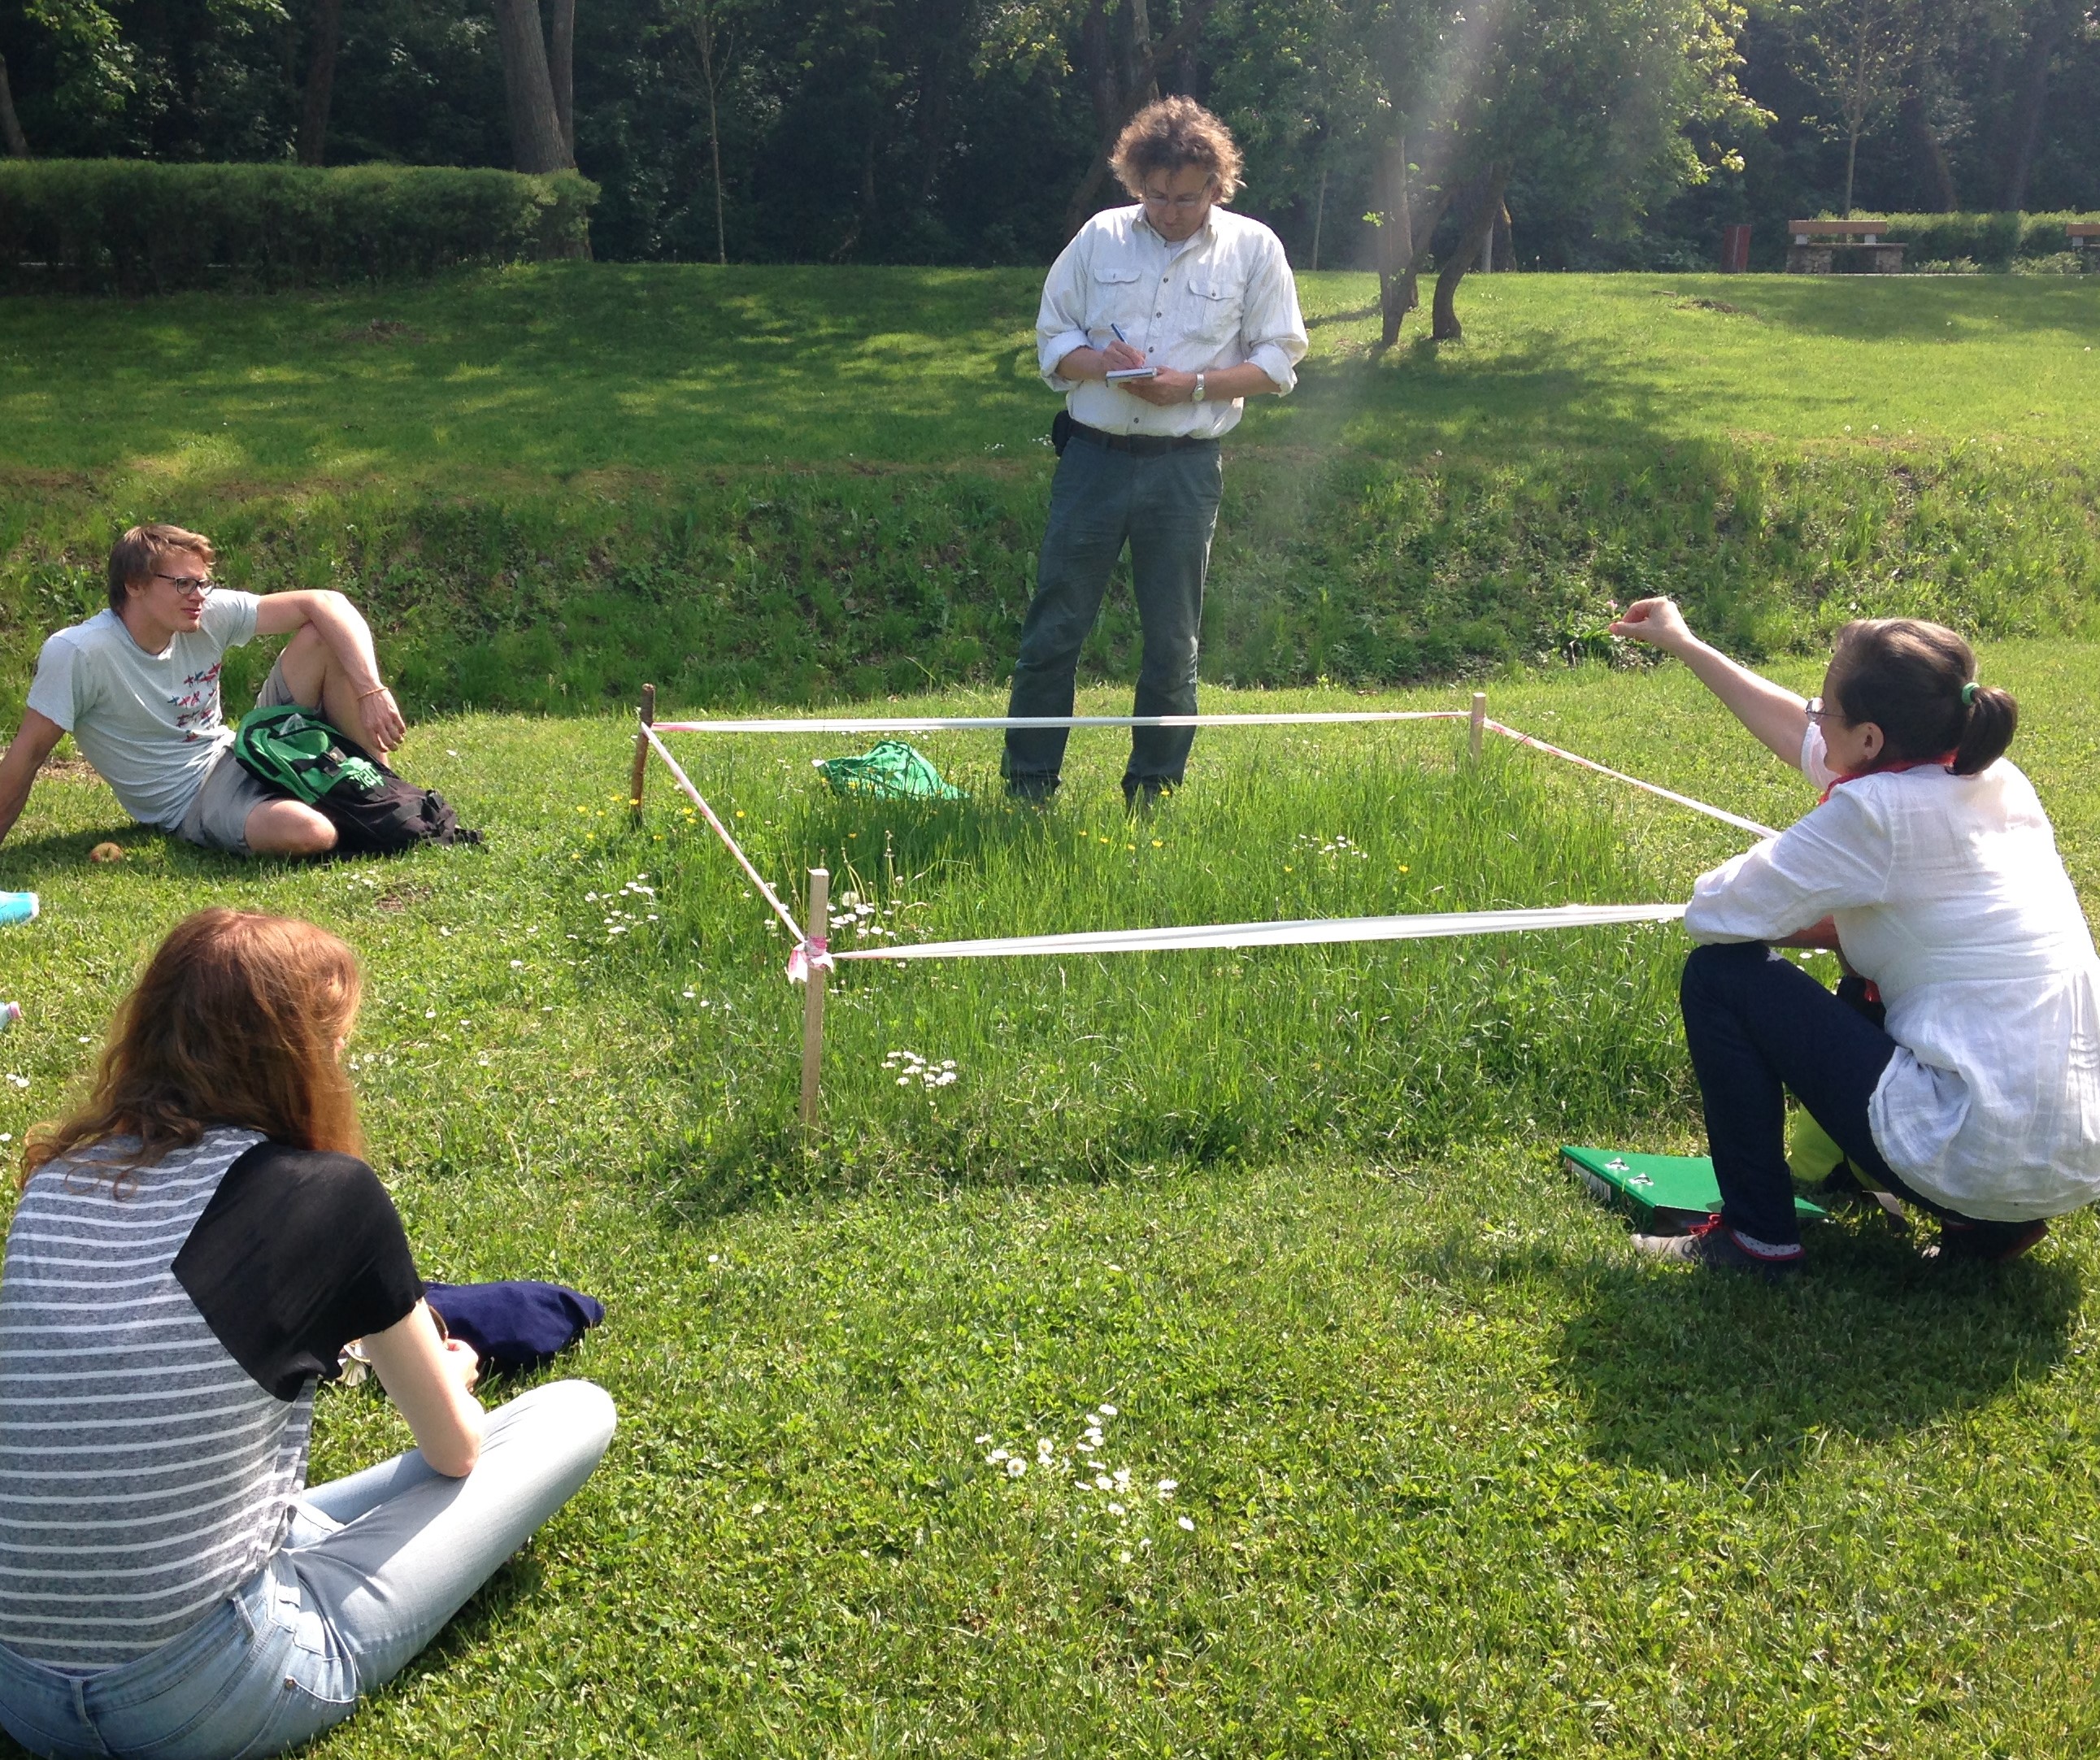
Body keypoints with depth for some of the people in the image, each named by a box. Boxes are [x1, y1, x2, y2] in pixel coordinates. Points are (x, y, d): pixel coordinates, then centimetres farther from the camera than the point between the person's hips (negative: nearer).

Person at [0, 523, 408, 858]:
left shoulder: (211, 613, -8)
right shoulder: (76, 654, -20)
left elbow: (324, 604, -10)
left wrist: (371, 692, -23)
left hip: (240, 752, 6)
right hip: (192, 801, -5)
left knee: (323, 637, -11)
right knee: (308, 833, -37)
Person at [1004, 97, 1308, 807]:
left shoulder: (1253, 248, 2)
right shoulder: (1100, 237, 6)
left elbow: (1277, 364, 1)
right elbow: (1052, 339, 10)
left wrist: (1193, 385, -14)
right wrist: (1097, 361, -13)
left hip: (1185, 468, -1)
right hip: (1094, 455, 1)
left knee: (1172, 641, 6)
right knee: (1054, 627, 2)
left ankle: (1153, 794, 18)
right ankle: (1027, 787, 12)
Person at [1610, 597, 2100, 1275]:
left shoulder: (1878, 812, -16)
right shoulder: (1988, 777, 7)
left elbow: (1712, 913, -12)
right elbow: (1803, 737, 22)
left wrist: (1799, 922, 9)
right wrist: (1683, 645, 29)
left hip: (1973, 1153, -8)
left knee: (1720, 974, -2)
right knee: (1865, 979, 33)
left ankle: (1757, 1235, 8)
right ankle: (1989, 1220, 22)